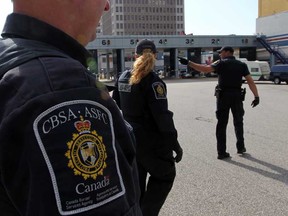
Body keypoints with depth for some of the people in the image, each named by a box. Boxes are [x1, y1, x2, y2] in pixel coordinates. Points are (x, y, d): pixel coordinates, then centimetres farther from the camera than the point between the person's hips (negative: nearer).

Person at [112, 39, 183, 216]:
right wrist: (174, 143, -15)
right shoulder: (153, 81, -17)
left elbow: (115, 106, 14)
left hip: (129, 138, 7)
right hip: (150, 141, -6)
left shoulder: (123, 78, 5)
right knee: (165, 175, 15)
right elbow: (162, 116, -21)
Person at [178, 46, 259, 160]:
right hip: (237, 96, 3)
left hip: (223, 96, -3)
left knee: (221, 124, 3)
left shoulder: (221, 63, -3)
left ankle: (221, 152, 2)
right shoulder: (242, 65, 6)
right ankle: (240, 147, 27)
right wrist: (256, 96, -5)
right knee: (238, 122, 20)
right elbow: (250, 81, -3)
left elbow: (206, 69, -18)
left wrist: (188, 63, -18)